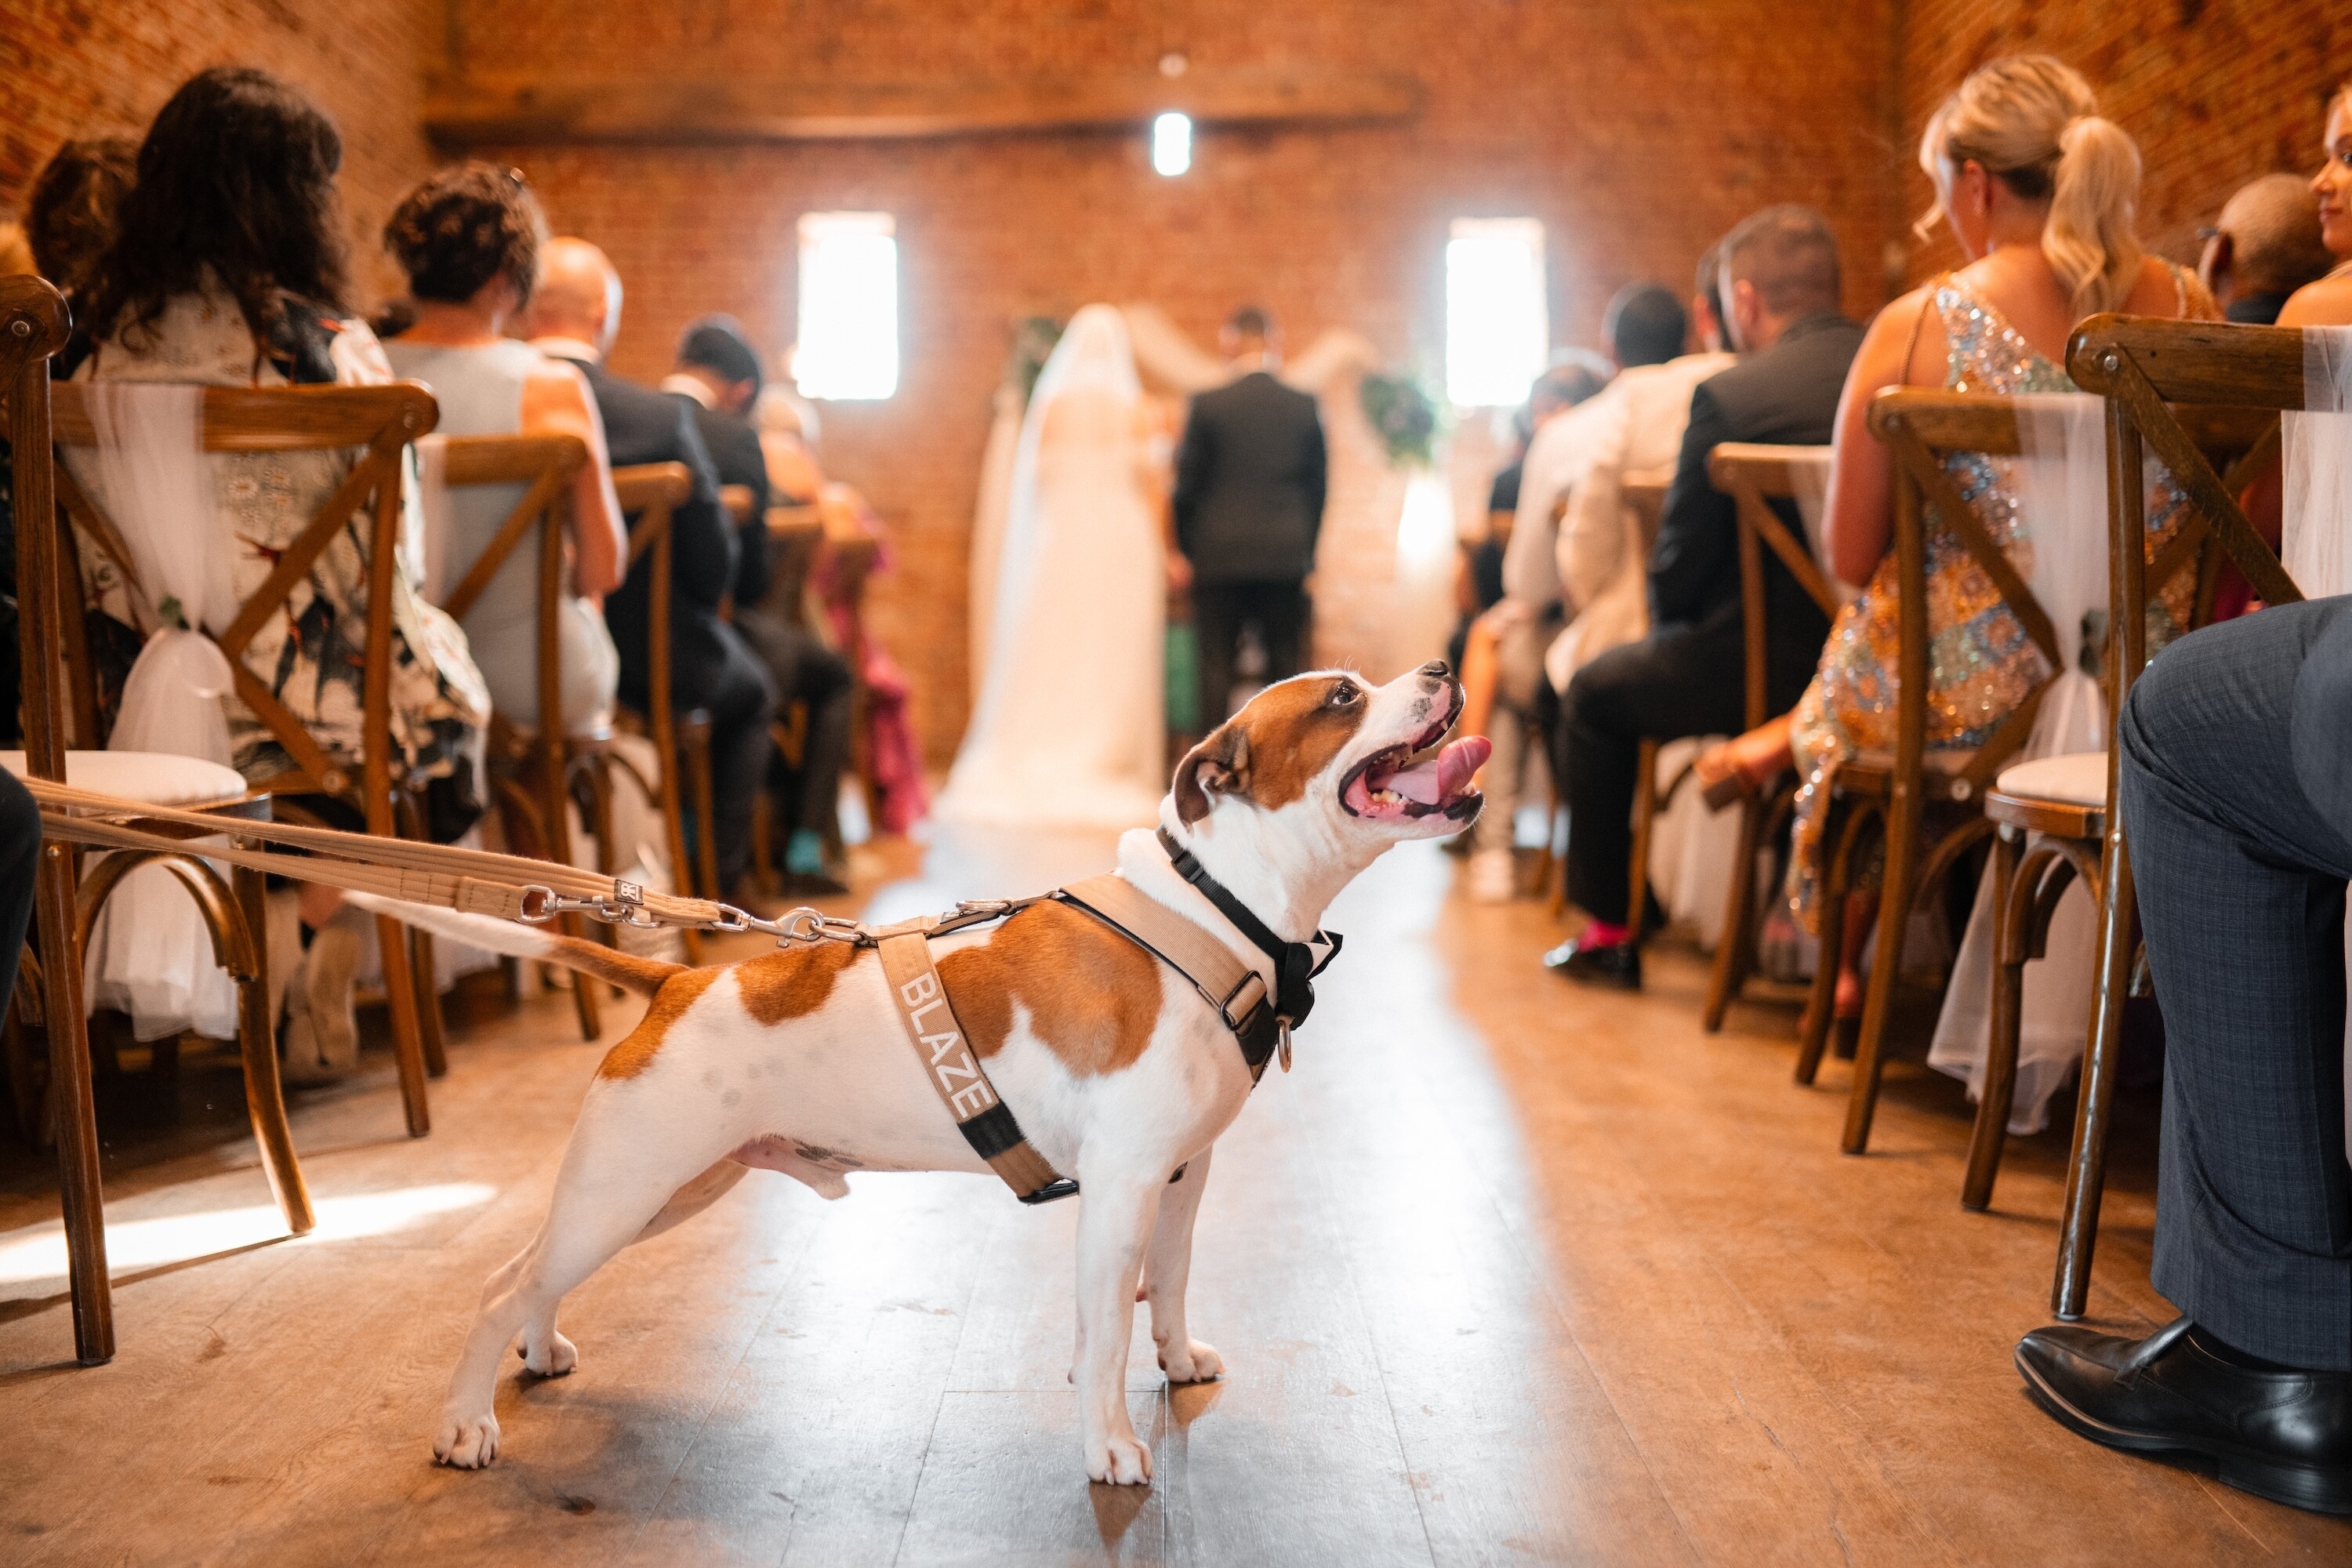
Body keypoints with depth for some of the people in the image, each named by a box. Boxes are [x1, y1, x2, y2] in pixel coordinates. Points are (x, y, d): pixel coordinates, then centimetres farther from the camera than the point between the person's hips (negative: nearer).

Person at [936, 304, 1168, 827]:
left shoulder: (1051, 402, 0)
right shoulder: (1134, 406, -1)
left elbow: (1033, 475, 0)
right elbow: (1148, 481, -2)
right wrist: (1159, 547, 6)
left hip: (1060, 531, 0)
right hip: (1123, 535, 0)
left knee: (1051, 655, 4)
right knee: (1115, 658, 2)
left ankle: (1041, 774, 1)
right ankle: (1111, 770, 0)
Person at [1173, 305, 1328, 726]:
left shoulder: (1206, 405, -6)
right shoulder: (1305, 407, 2)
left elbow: (1187, 484, -2)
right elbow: (1318, 485, 7)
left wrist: (1186, 550, 9)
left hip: (1219, 555, -2)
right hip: (1287, 558, 2)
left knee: (1216, 664, 2)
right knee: (1285, 665, 8)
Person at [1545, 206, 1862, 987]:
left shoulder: (1730, 396, -17)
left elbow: (1679, 570, -13)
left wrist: (1670, 624, 10)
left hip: (1767, 672, -6)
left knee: (1594, 694, 19)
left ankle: (1608, 931, 24)